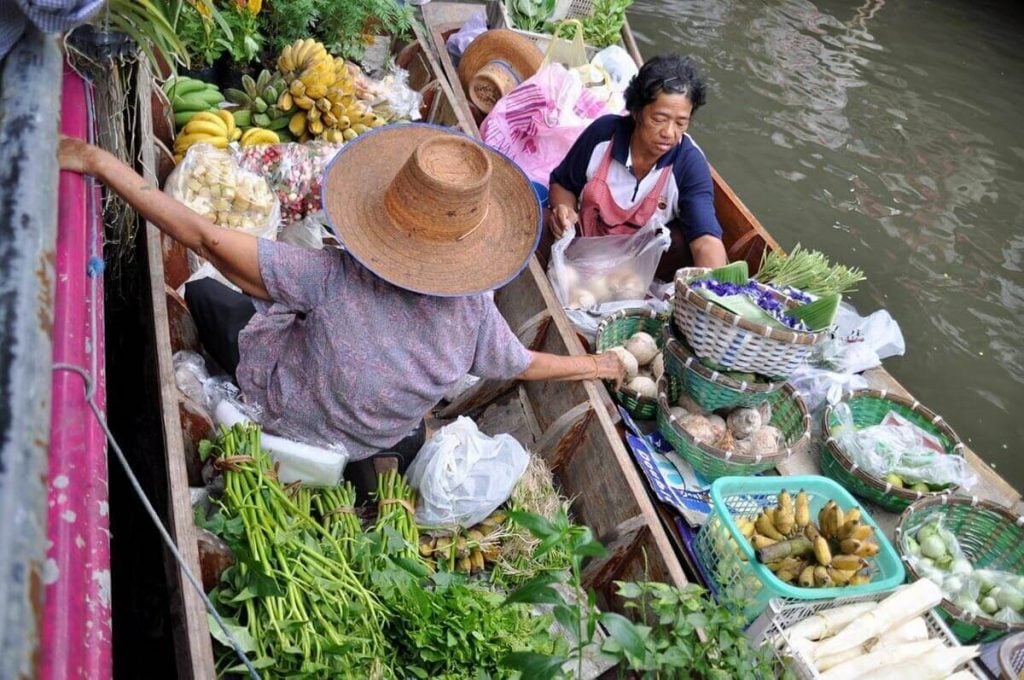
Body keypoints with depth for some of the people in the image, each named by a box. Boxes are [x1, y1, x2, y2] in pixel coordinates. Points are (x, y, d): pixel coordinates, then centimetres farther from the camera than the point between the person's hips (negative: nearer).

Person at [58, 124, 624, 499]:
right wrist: (595, 365, 8)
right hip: (379, 449, 3)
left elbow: (206, 238, -38)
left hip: (282, 411, -2)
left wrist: (98, 161, -29)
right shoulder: (474, 311, -30)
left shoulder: (332, 278, -41)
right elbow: (526, 366, -11)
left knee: (203, 292, 15)